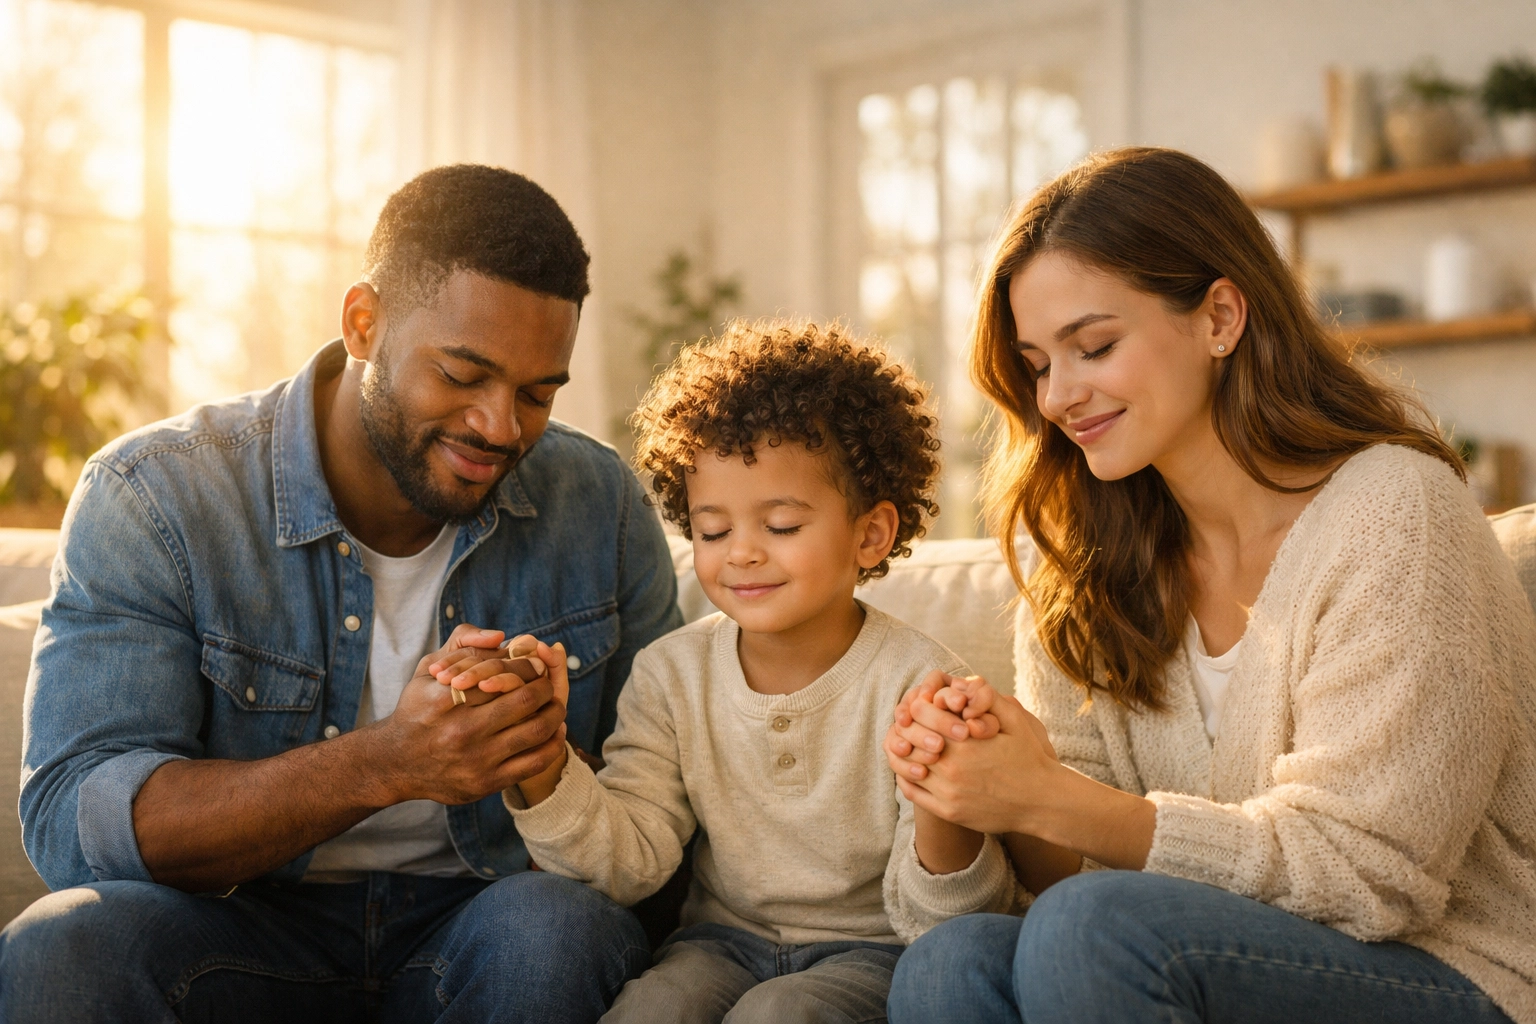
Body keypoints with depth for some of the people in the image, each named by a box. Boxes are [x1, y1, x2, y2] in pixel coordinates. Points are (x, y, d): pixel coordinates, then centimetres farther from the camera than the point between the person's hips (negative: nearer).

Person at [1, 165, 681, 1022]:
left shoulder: (600, 504, -1)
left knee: (553, 927, -32)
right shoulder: (151, 498, -10)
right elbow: (72, 821, -19)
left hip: (481, 926, 2)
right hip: (245, 937, -1)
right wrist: (383, 767, -32)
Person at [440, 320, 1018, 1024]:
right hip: (725, 940, 3)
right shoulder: (673, 674, -1)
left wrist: (944, 811, -38)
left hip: (871, 950, -2)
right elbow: (628, 859, -9)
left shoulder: (918, 683, -15)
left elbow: (935, 924, -16)